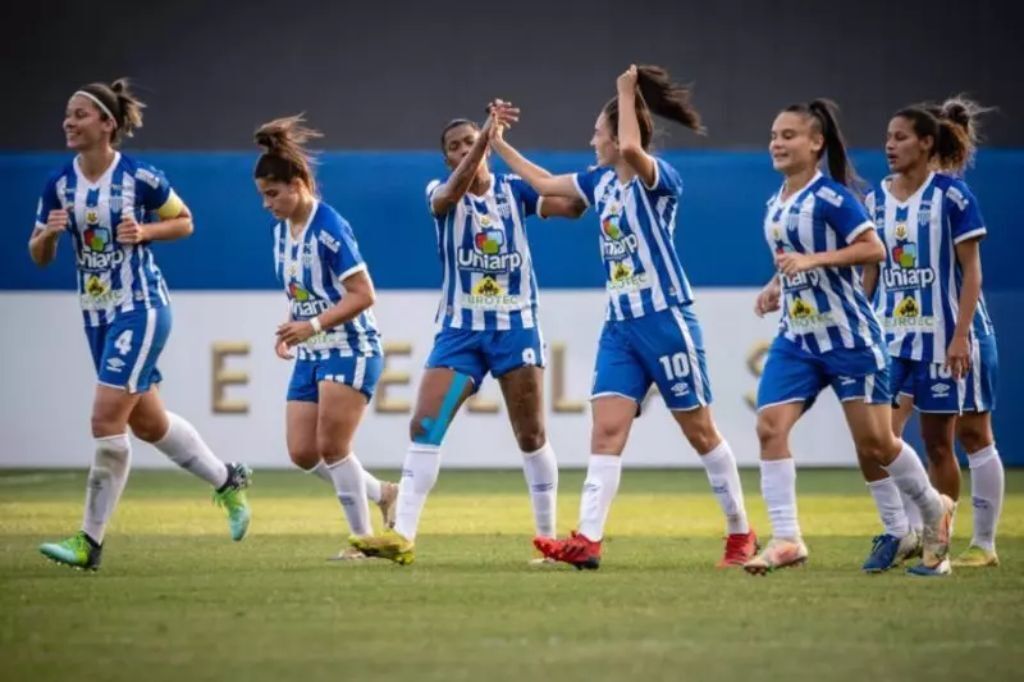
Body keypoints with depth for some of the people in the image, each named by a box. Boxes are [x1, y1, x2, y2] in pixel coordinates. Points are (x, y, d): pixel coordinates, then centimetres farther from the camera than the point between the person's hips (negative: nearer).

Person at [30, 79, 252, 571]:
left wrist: (144, 231, -17)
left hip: (141, 309, -7)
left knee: (106, 420, -13)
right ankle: (227, 480, 39)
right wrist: (49, 233, -17)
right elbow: (39, 257, 5)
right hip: (96, 313, 7)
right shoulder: (60, 183, -1)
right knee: (148, 422, 17)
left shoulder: (139, 176, -14)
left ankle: (90, 542, -7)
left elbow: (184, 222, 1)